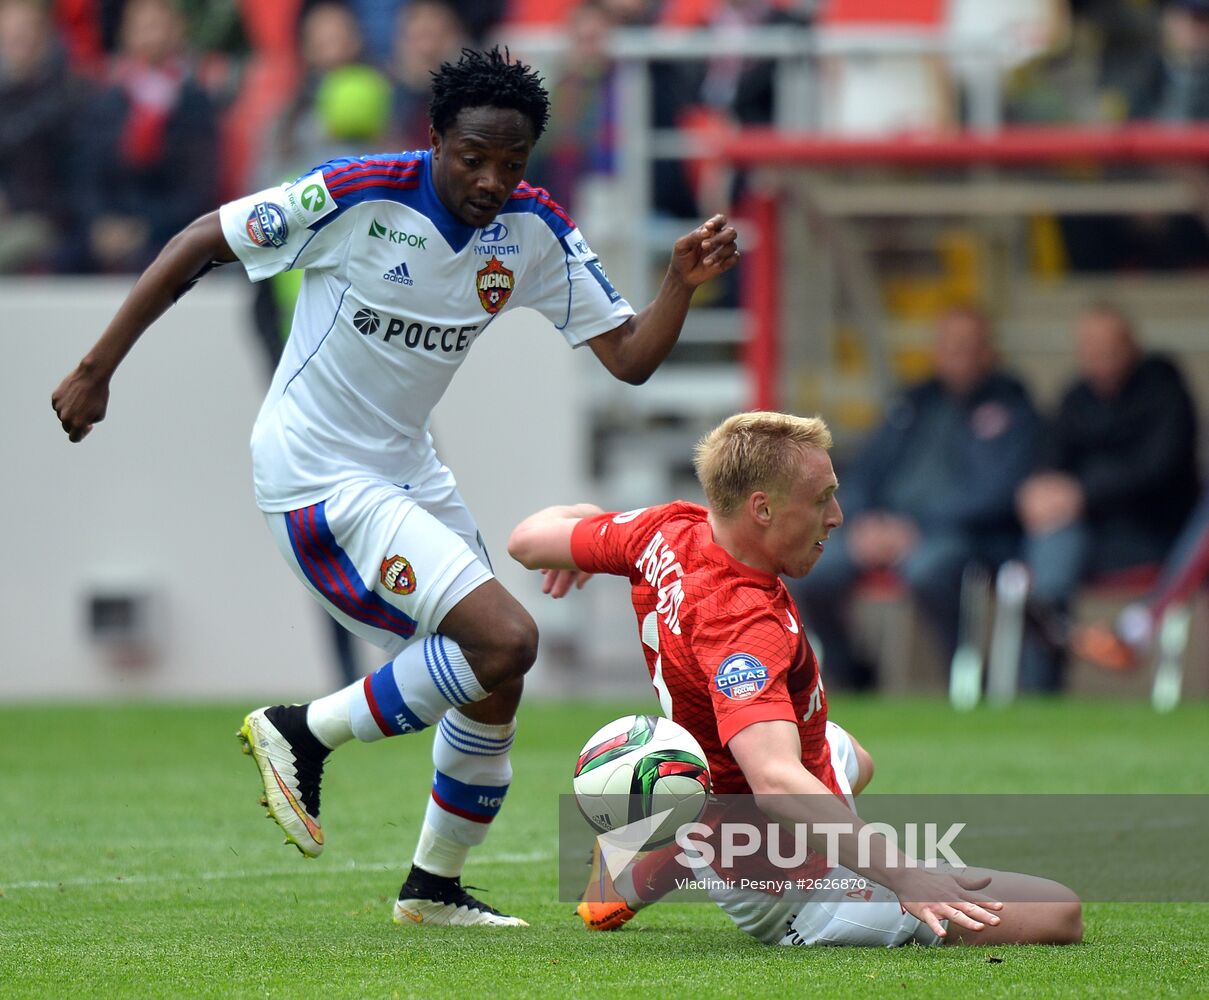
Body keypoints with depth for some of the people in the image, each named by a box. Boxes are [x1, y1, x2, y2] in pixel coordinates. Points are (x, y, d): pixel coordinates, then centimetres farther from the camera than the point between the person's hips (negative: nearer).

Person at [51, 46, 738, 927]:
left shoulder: (534, 230, -3)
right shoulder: (355, 196, -20)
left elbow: (629, 356, -1)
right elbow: (200, 245, -10)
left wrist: (683, 283, -21)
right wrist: (96, 372, -9)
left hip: (406, 470, 8)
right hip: (317, 477, -8)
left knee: (493, 683, 10)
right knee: (505, 639, -20)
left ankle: (435, 888, 29)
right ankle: (303, 734, -5)